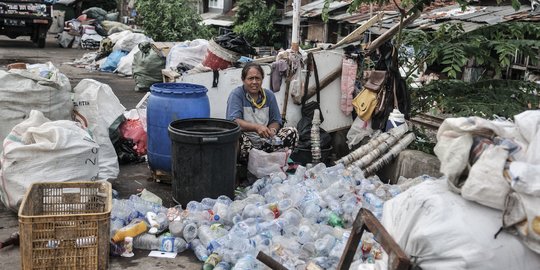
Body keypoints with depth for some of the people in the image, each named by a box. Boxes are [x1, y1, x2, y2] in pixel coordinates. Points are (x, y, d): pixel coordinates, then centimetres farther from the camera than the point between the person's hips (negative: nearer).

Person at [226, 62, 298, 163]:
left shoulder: (269, 95, 10)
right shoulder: (236, 95, -5)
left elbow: (276, 121, 10)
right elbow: (233, 121, -19)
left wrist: (271, 130, -15)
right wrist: (257, 127, -34)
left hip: (264, 141, 5)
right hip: (246, 143, -5)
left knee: (292, 132, -14)